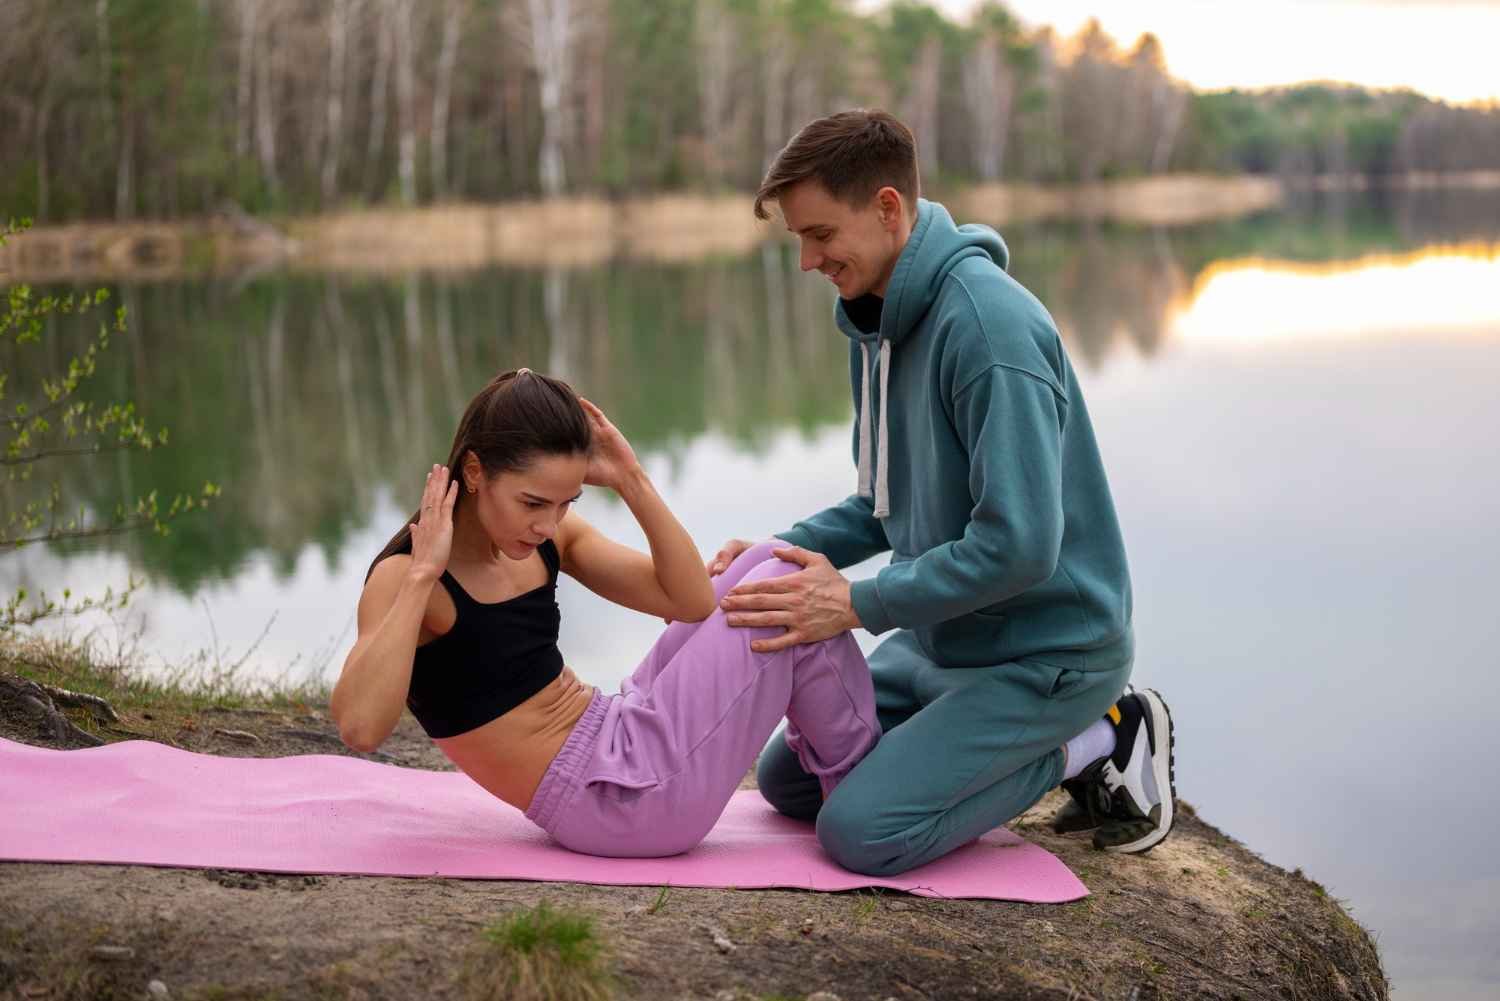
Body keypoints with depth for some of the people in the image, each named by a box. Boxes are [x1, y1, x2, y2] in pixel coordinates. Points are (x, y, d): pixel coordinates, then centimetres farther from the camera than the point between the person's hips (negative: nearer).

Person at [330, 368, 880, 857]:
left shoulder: (550, 535, 4)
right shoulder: (403, 577, -18)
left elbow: (691, 599, 0)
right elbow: (360, 727, -36)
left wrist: (632, 481, -10)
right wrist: (422, 576, -33)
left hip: (622, 733, 9)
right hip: (618, 802, -9)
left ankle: (825, 770, 20)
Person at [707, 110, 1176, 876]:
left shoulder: (988, 325, -25)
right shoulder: (879, 320, 5)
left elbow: (1020, 544, -30)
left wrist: (859, 604, -23)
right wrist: (786, 551, -3)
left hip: (1047, 651, -10)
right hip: (940, 640, 10)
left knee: (861, 832, -19)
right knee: (787, 781, 12)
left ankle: (1097, 743, 0)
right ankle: (1081, 740, 13)